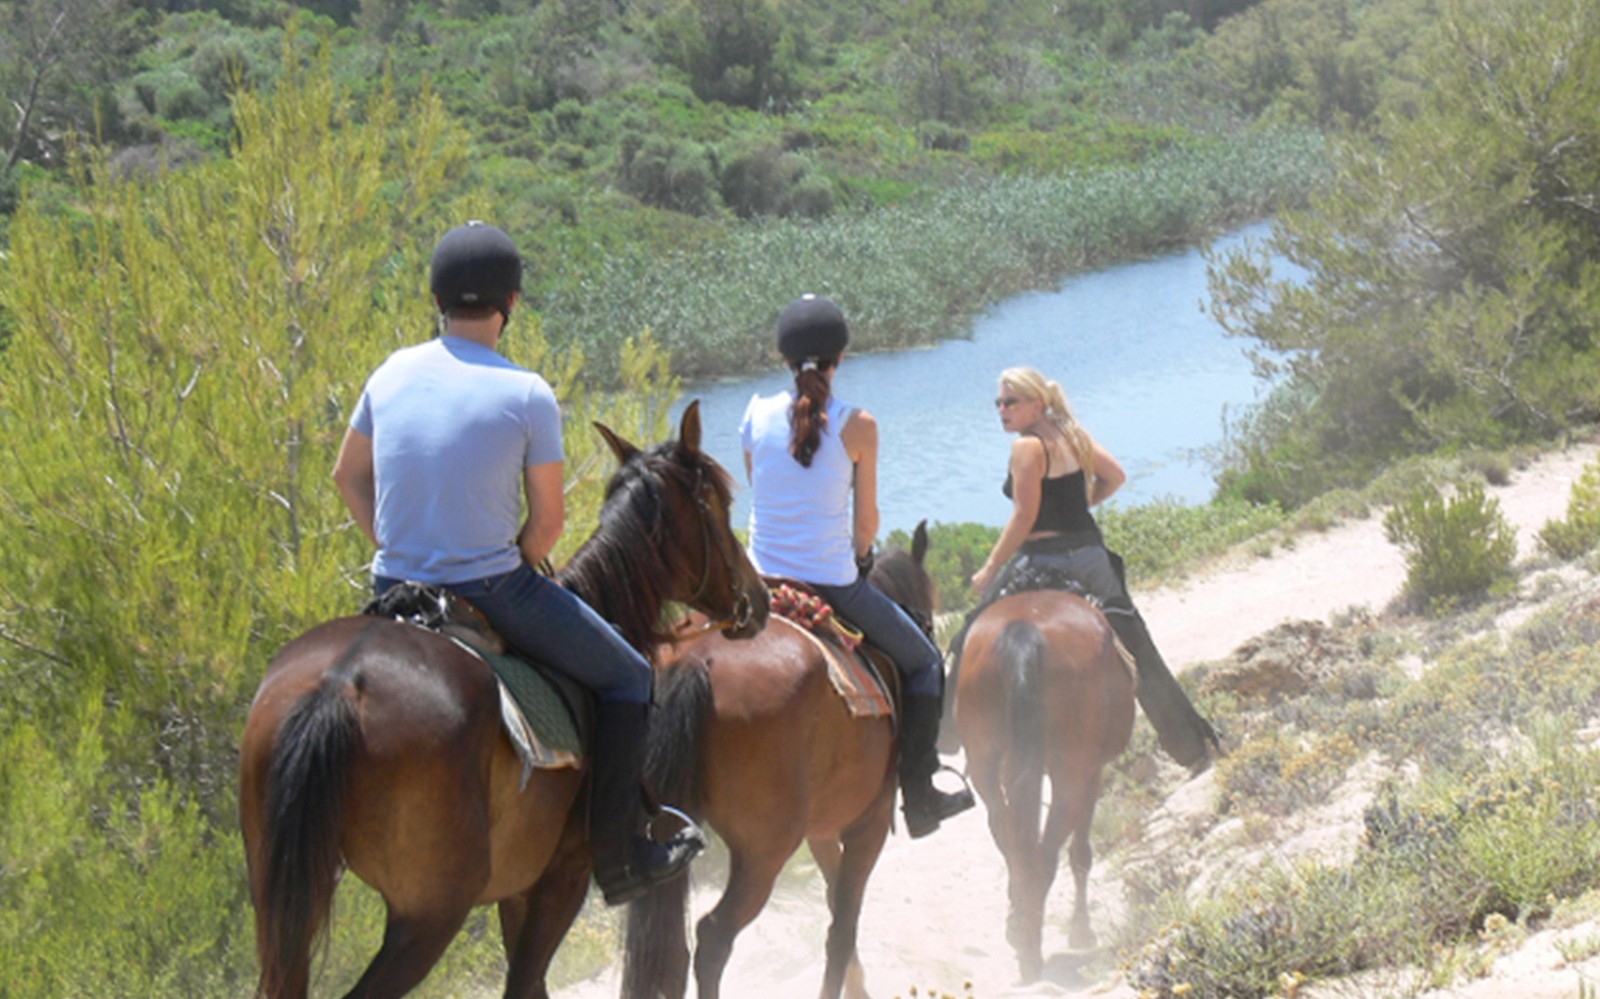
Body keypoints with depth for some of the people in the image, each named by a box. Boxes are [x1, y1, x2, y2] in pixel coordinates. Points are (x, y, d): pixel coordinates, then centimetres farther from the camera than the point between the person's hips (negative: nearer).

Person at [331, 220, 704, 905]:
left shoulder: (392, 374, 2)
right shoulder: (527, 395, -12)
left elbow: (348, 477, 14)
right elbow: (548, 521, -7)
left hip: (394, 590, 6)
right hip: (492, 588, -5)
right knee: (627, 680, 10)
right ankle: (619, 855, 8)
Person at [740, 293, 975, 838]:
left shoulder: (757, 414, -1)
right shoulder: (856, 425, -10)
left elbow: (759, 495, 10)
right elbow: (866, 520, -4)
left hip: (761, 583, 3)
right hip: (834, 584, -3)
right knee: (923, 663, 17)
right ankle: (918, 796, 15)